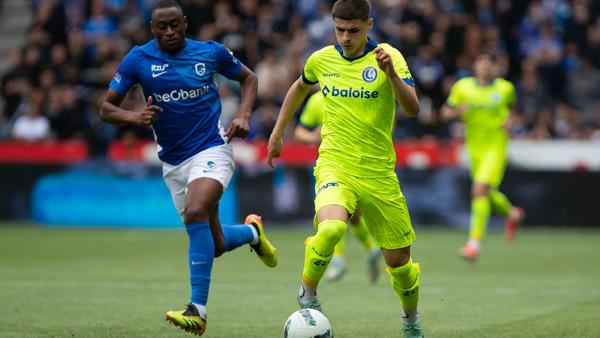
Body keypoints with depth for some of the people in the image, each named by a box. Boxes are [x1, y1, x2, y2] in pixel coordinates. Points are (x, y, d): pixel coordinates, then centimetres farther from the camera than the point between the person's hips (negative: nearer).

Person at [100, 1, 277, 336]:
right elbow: (107, 108, 0)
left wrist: (244, 115, -2)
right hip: (173, 162, 3)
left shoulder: (211, 52, -2)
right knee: (213, 245, 8)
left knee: (196, 214, -30)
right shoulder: (138, 59, -3)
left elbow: (248, 77, 15)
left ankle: (198, 310, -30)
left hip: (212, 149, -3)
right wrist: (134, 117, -22)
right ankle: (251, 232, 45)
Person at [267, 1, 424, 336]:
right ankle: (309, 293, -6)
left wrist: (391, 73, -34)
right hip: (334, 166, 0)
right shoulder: (321, 59, 3)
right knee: (331, 227, -32)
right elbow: (300, 88, 26)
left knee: (398, 260, 6)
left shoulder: (388, 56, -7)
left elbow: (413, 109, -19)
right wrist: (277, 133, 28)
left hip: (379, 173, 0)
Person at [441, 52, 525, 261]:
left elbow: (512, 107, 18)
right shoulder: (462, 87, 0)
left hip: (496, 145, -4)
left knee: (480, 189, -20)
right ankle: (512, 213, 48)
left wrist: (510, 120, -3)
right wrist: (458, 110, -17)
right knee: (487, 195, 14)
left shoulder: (505, 88, -1)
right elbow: (445, 112, 4)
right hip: (474, 147, 4)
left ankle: (475, 242, -18)